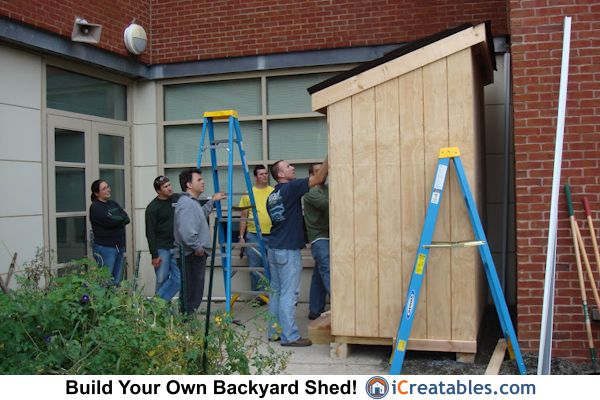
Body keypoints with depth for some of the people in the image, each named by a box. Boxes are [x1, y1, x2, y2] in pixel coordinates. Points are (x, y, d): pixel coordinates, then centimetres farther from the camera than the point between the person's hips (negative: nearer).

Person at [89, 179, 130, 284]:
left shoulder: (113, 204, 16)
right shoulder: (95, 207, -7)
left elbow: (126, 219, 4)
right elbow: (110, 221, -19)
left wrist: (115, 220, -12)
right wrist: (120, 218, -1)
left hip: (120, 247, 7)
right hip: (105, 248, -7)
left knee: (117, 281, 11)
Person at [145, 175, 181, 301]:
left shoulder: (178, 199, 6)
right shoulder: (152, 208, -7)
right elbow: (150, 233, -8)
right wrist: (154, 255, -12)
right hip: (161, 248, -4)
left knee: (178, 280, -3)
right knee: (162, 280, 0)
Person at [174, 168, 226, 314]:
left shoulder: (193, 202, 18)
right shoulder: (185, 203, -18)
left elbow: (200, 214, 39)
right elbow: (186, 231, -28)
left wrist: (212, 201, 38)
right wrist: (197, 247, -18)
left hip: (197, 255, 11)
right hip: (191, 257, -11)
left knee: (195, 292, 14)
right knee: (191, 295, -8)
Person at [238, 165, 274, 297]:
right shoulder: (248, 193, 6)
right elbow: (244, 216, 8)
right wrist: (241, 236, 3)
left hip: (272, 235, 0)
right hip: (253, 236, 0)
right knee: (255, 267, 4)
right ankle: (257, 296, 15)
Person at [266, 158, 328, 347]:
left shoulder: (271, 196, 14)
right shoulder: (291, 188, -11)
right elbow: (319, 178, -13)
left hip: (274, 248, 9)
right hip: (289, 250, -8)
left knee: (276, 292, 12)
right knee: (288, 294, -5)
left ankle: (274, 331, 18)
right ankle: (289, 336, -2)